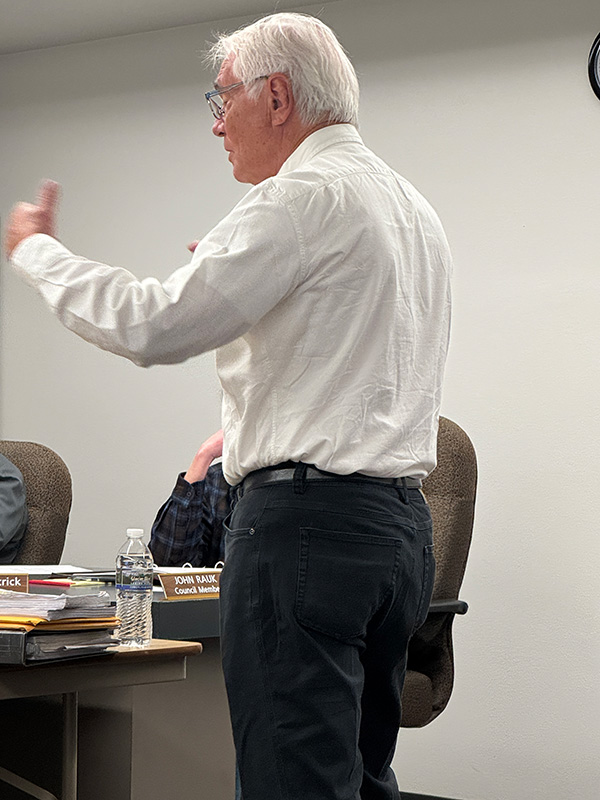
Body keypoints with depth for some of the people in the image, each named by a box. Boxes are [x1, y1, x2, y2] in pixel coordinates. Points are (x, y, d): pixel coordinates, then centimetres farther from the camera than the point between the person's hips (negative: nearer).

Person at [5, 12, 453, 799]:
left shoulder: (304, 195, -10)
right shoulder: (413, 205, 19)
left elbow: (153, 324, -14)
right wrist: (237, 276, 24)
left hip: (306, 521, -10)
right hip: (400, 521, 10)